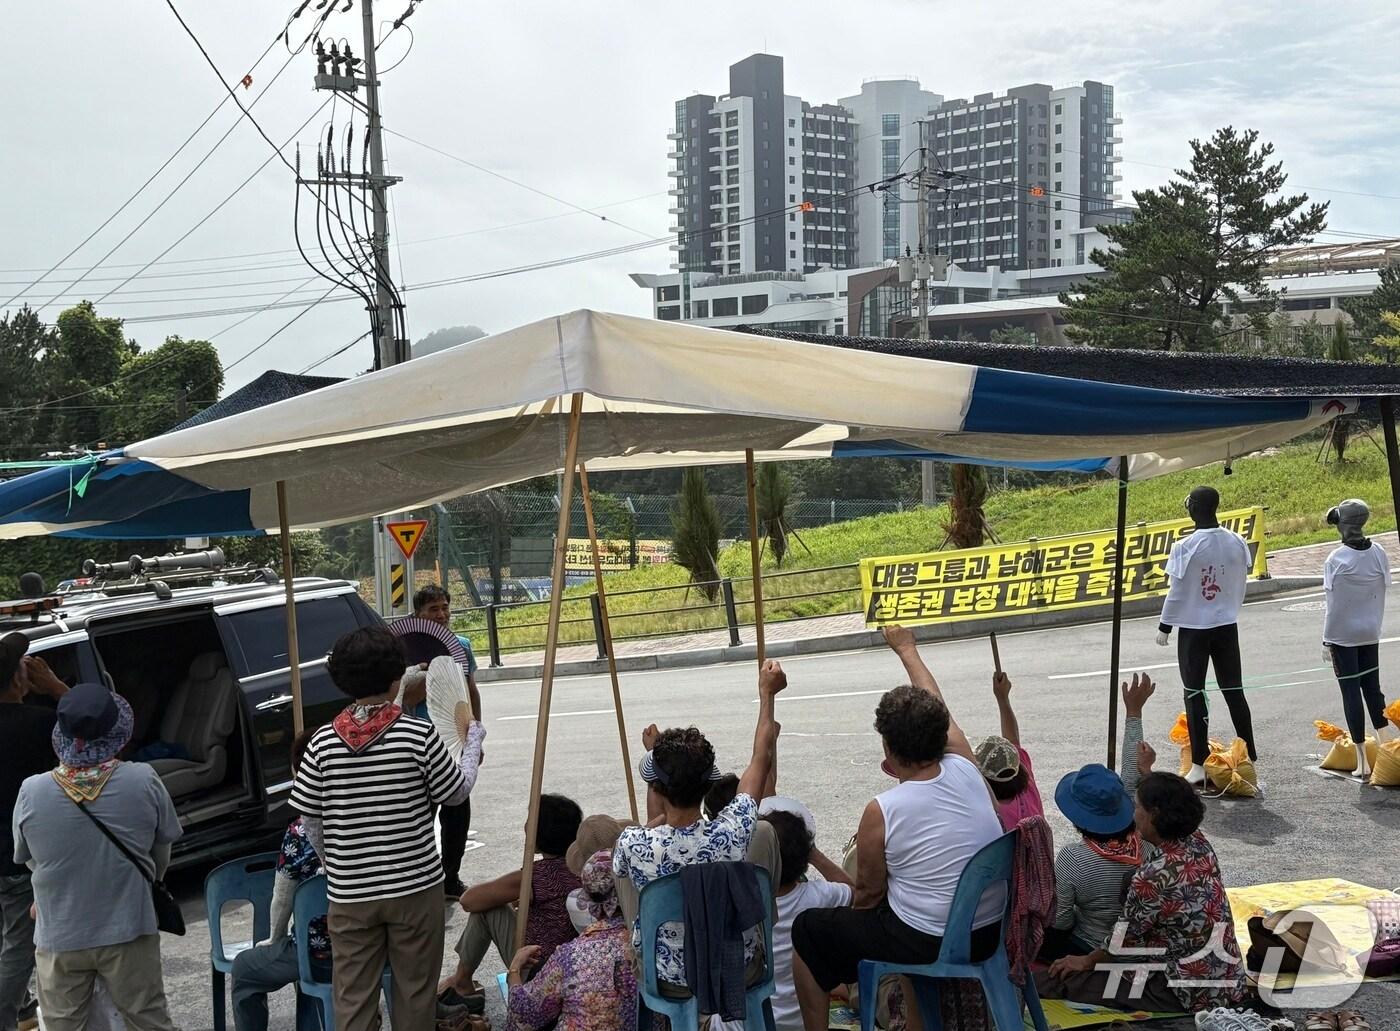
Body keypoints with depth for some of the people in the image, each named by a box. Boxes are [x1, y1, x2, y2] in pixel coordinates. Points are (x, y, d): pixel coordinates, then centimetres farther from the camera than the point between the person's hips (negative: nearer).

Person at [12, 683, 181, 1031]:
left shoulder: (31, 793, -14)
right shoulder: (144, 781, -16)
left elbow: (26, 858, 4)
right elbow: (162, 851, -1)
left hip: (59, 939, 1)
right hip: (128, 931, -1)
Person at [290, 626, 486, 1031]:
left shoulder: (324, 742, -4)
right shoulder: (419, 735, -12)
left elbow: (310, 823, 2)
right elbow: (456, 793, 2)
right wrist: (472, 741, 17)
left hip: (349, 894, 2)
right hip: (415, 888, -2)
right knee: (415, 994, 11)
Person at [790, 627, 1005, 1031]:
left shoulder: (881, 812, -22)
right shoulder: (965, 769, -9)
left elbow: (868, 892, -8)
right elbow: (937, 707, 9)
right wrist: (907, 649, 23)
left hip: (926, 947, -6)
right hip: (992, 933, 6)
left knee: (808, 929, 13)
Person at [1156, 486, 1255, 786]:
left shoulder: (1185, 547, -17)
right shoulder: (1237, 542, -2)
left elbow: (1176, 592, -12)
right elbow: (1241, 585, 7)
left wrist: (1164, 626, -1)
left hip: (1193, 628, -4)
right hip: (1227, 626, 4)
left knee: (1195, 694, 3)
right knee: (1234, 690, 13)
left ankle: (1199, 765, 2)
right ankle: (1249, 758, 17)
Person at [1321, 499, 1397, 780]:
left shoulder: (1336, 560, -17)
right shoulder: (1378, 553, -4)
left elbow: (1335, 605, -13)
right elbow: (1382, 591, 3)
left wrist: (1327, 640, -4)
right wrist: (1375, 625, 15)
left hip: (1342, 636, -4)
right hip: (1370, 633, 4)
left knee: (1351, 693, 2)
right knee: (1372, 688, 17)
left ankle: (1363, 761, 5)